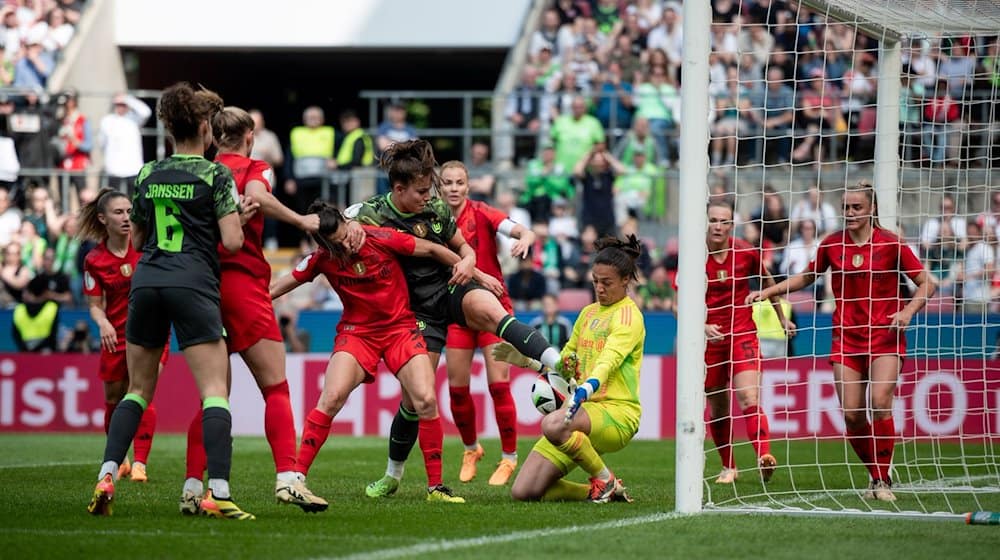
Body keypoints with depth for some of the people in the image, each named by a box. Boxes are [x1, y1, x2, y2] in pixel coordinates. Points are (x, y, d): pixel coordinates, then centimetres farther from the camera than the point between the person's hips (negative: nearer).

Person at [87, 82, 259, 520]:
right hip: (193, 285, -5)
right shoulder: (216, 175, -1)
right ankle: (218, 493, -19)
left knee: (138, 389, 15)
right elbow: (231, 241, -7)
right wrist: (238, 217, 12)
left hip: (146, 282, 5)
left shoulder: (146, 175, 13)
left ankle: (106, 476, 0)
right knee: (215, 391, -6)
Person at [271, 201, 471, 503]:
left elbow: (432, 250, -3)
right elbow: (277, 288, -1)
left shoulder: (381, 239, -14)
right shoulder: (322, 260, -9)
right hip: (356, 331, 0)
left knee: (426, 399, -16)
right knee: (331, 397, -22)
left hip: (400, 327, 0)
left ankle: (436, 486, -4)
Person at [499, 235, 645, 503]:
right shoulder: (588, 313, 20)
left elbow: (609, 360, -23)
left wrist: (585, 391, -41)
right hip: (583, 411, 7)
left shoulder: (628, 315, -5)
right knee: (523, 491, -8)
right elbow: (566, 364, 29)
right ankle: (598, 492, 12)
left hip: (617, 412, -7)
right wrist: (526, 360, 12)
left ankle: (606, 481, -14)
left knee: (553, 425, -40)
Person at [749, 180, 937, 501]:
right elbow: (807, 277, 23)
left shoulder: (890, 244, -4)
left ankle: (884, 480, -11)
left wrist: (907, 312, -16)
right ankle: (876, 477, 13)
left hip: (884, 335, -3)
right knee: (851, 413, -5)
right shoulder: (832, 244, 5)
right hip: (847, 337, 3)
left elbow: (926, 284, 1)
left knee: (880, 403, -20)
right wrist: (768, 292, 14)